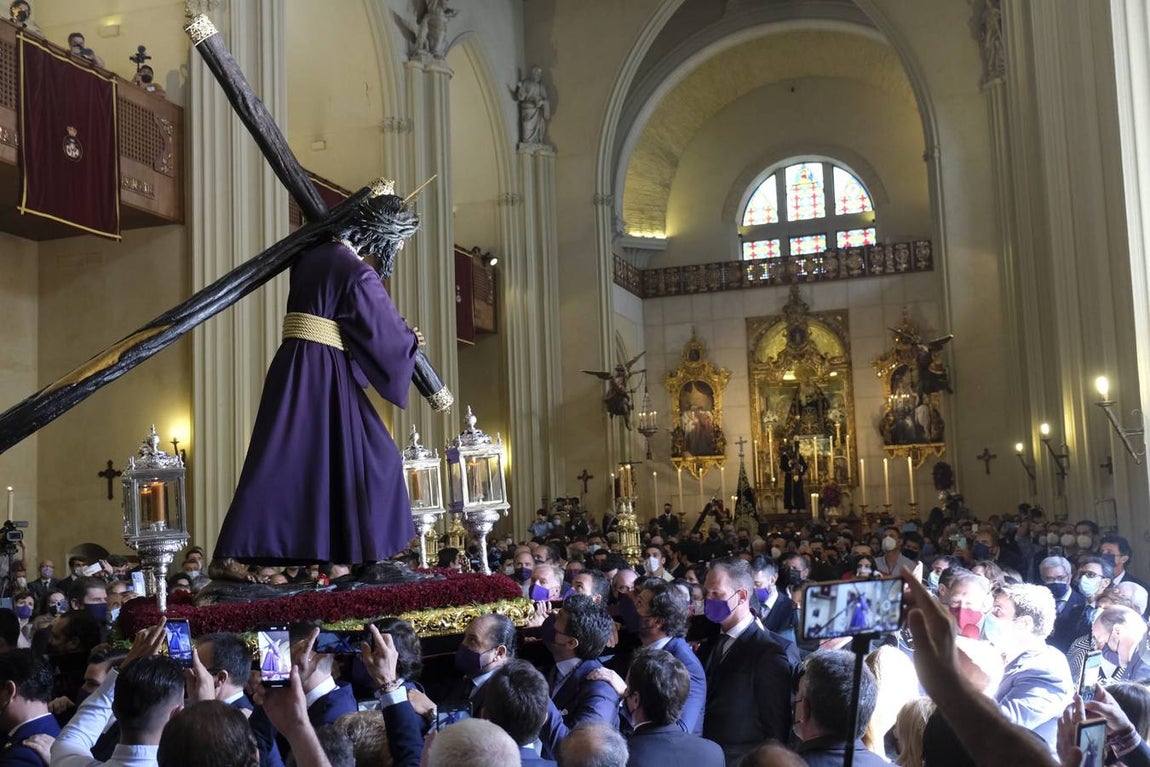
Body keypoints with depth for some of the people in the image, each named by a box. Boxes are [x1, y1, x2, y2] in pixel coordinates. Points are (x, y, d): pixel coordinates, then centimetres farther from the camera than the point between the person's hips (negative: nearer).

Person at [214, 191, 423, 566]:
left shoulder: (315, 255, 12)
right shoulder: (359, 276, -12)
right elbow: (388, 338, -5)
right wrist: (412, 341, 17)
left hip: (296, 371, 8)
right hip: (323, 376, -8)